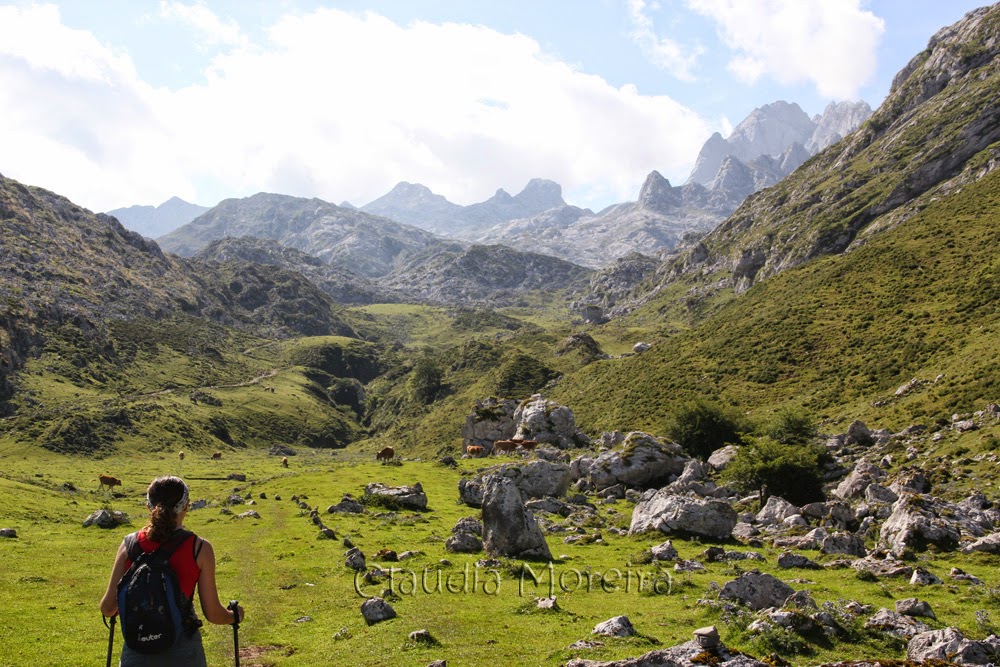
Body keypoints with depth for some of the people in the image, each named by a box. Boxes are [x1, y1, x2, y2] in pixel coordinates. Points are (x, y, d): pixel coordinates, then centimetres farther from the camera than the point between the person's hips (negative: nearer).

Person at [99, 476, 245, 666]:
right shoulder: (199, 548, -9)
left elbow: (107, 608, 1)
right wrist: (235, 615, 17)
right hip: (183, 651, -2)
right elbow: (213, 613, -5)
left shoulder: (129, 544, -3)